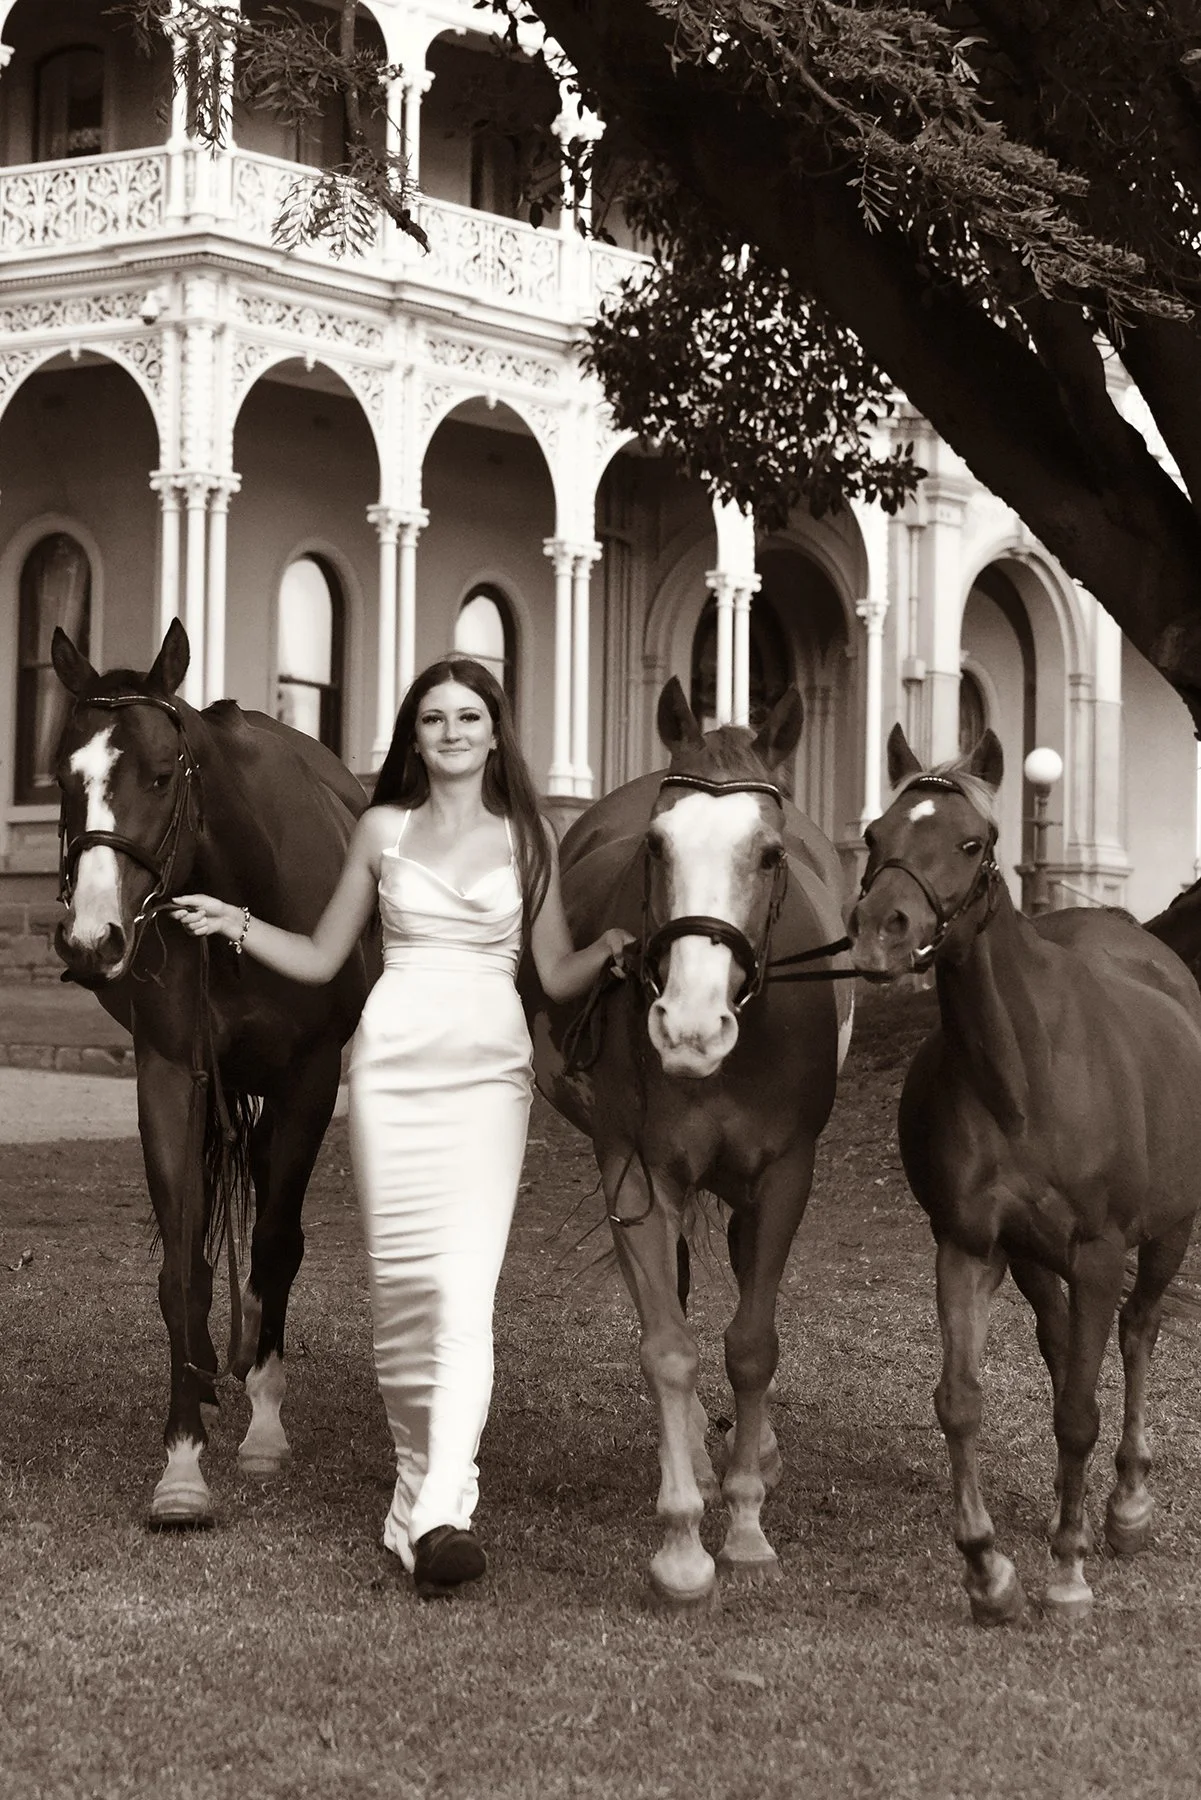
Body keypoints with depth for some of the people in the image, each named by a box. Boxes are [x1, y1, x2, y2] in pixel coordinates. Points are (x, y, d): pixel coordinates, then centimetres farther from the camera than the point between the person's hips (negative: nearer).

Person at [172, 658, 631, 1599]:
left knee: (464, 1283, -14)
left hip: (488, 1063, -2)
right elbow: (320, 958, 15)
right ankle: (417, 1473, 18)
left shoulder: (530, 837, 9)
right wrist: (236, 923, 1)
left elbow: (560, 975, 10)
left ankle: (441, 1510, -22)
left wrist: (617, 944, -9)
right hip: (393, 1055, 2)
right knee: (401, 1277, 2)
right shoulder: (384, 831, 11)